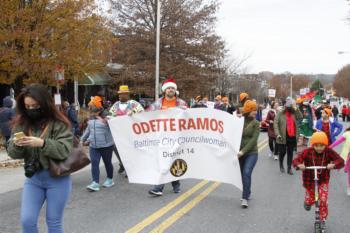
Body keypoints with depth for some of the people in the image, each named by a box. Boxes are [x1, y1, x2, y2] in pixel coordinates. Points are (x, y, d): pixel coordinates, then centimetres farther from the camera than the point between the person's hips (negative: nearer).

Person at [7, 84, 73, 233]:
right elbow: (13, 153, 1)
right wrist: (17, 145, -21)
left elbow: (64, 150, -18)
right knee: (27, 221, 2)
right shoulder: (21, 123, 1)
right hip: (32, 178, 4)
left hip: (57, 178, -4)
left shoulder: (59, 123, -12)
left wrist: (42, 143, -31)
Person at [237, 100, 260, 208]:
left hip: (251, 153, -2)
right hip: (240, 153, 2)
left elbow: (254, 139, -12)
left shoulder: (256, 123, -4)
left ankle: (245, 198, -11)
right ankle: (247, 193, 35)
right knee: (243, 174, 13)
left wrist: (243, 151, -21)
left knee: (247, 173, -17)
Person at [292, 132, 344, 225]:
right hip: (310, 181, 0)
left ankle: (323, 219, 11)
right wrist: (299, 165, -43)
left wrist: (334, 164, -44)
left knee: (323, 200, -12)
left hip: (323, 181, 0)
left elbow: (341, 161, -22)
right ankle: (308, 202, 48)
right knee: (310, 200, 9)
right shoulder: (307, 152, -18)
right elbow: (296, 160, -20)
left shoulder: (329, 152, -16)